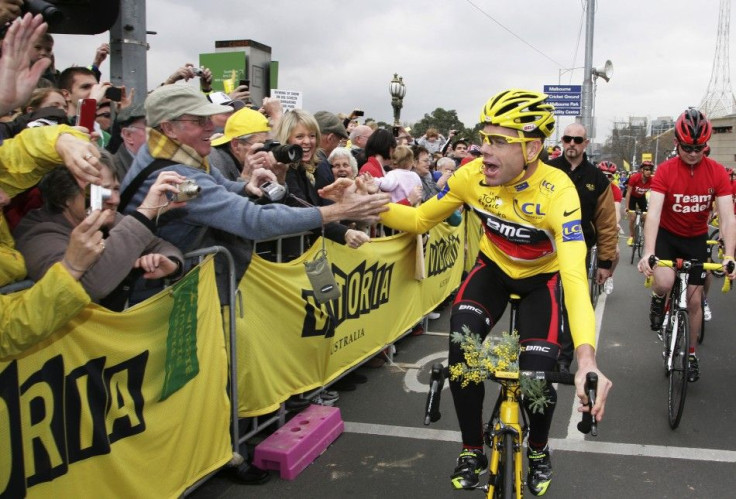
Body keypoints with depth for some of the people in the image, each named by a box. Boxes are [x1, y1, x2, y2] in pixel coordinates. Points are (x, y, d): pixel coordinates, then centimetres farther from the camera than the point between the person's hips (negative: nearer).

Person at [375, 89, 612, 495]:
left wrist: (586, 359, -57)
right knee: (461, 348, -21)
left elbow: (574, 275, -45)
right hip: (493, 268, 3)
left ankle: (538, 450, 19)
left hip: (542, 278, -2)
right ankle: (472, 451, 2)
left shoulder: (558, 192, -35)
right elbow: (419, 220, -10)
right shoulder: (472, 175, -23)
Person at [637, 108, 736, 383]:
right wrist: (648, 253, -44)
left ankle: (692, 353, 25)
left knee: (694, 299, 5)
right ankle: (657, 300, 9)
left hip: (696, 239, 2)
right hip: (667, 235, -2)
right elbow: (653, 212, -30)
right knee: (664, 282, -29)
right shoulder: (665, 170, -20)